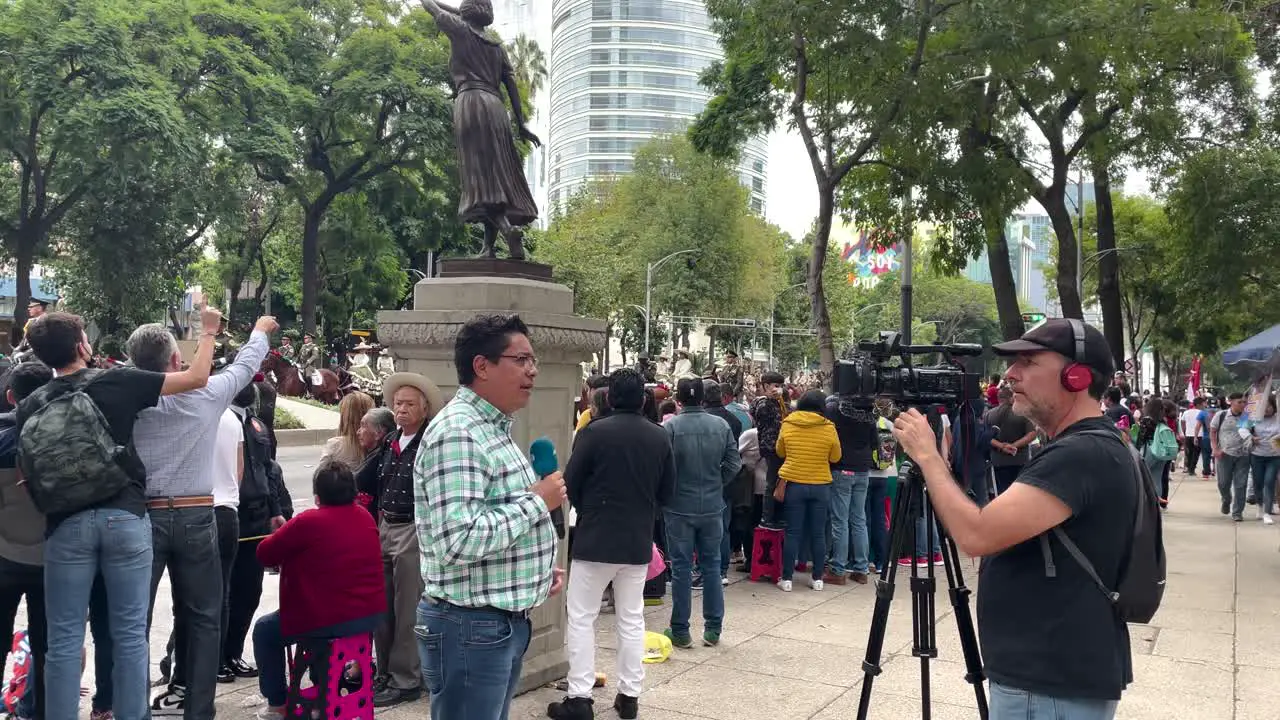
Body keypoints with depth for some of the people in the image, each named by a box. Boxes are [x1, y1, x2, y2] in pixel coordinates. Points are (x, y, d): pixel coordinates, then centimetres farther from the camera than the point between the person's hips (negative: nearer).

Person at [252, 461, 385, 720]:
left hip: (329, 621, -6)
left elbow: (264, 554, -3)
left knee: (264, 630, 20)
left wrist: (286, 534, 17)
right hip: (372, 615, 7)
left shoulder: (307, 522, -15)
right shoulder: (366, 517, 5)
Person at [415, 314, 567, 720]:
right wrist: (538, 501, -20)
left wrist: (538, 569, 9)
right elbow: (458, 541, -30)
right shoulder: (457, 432, -20)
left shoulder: (493, 428, 13)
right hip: (471, 627, -10)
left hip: (507, 622, 10)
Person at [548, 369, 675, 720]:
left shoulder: (594, 432, -12)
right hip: (638, 541, 4)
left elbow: (571, 483, -6)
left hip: (595, 538, -4)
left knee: (581, 618, 5)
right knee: (632, 619, 13)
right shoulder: (660, 437, 1)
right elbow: (667, 491, 8)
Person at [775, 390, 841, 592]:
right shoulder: (829, 428, -6)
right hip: (820, 486, 0)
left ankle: (786, 579, 5)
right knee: (818, 533, 8)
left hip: (793, 484, 0)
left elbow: (780, 452, 9)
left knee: (793, 533, 4)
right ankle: (817, 578, 13)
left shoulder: (787, 425, -3)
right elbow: (835, 458, 3)